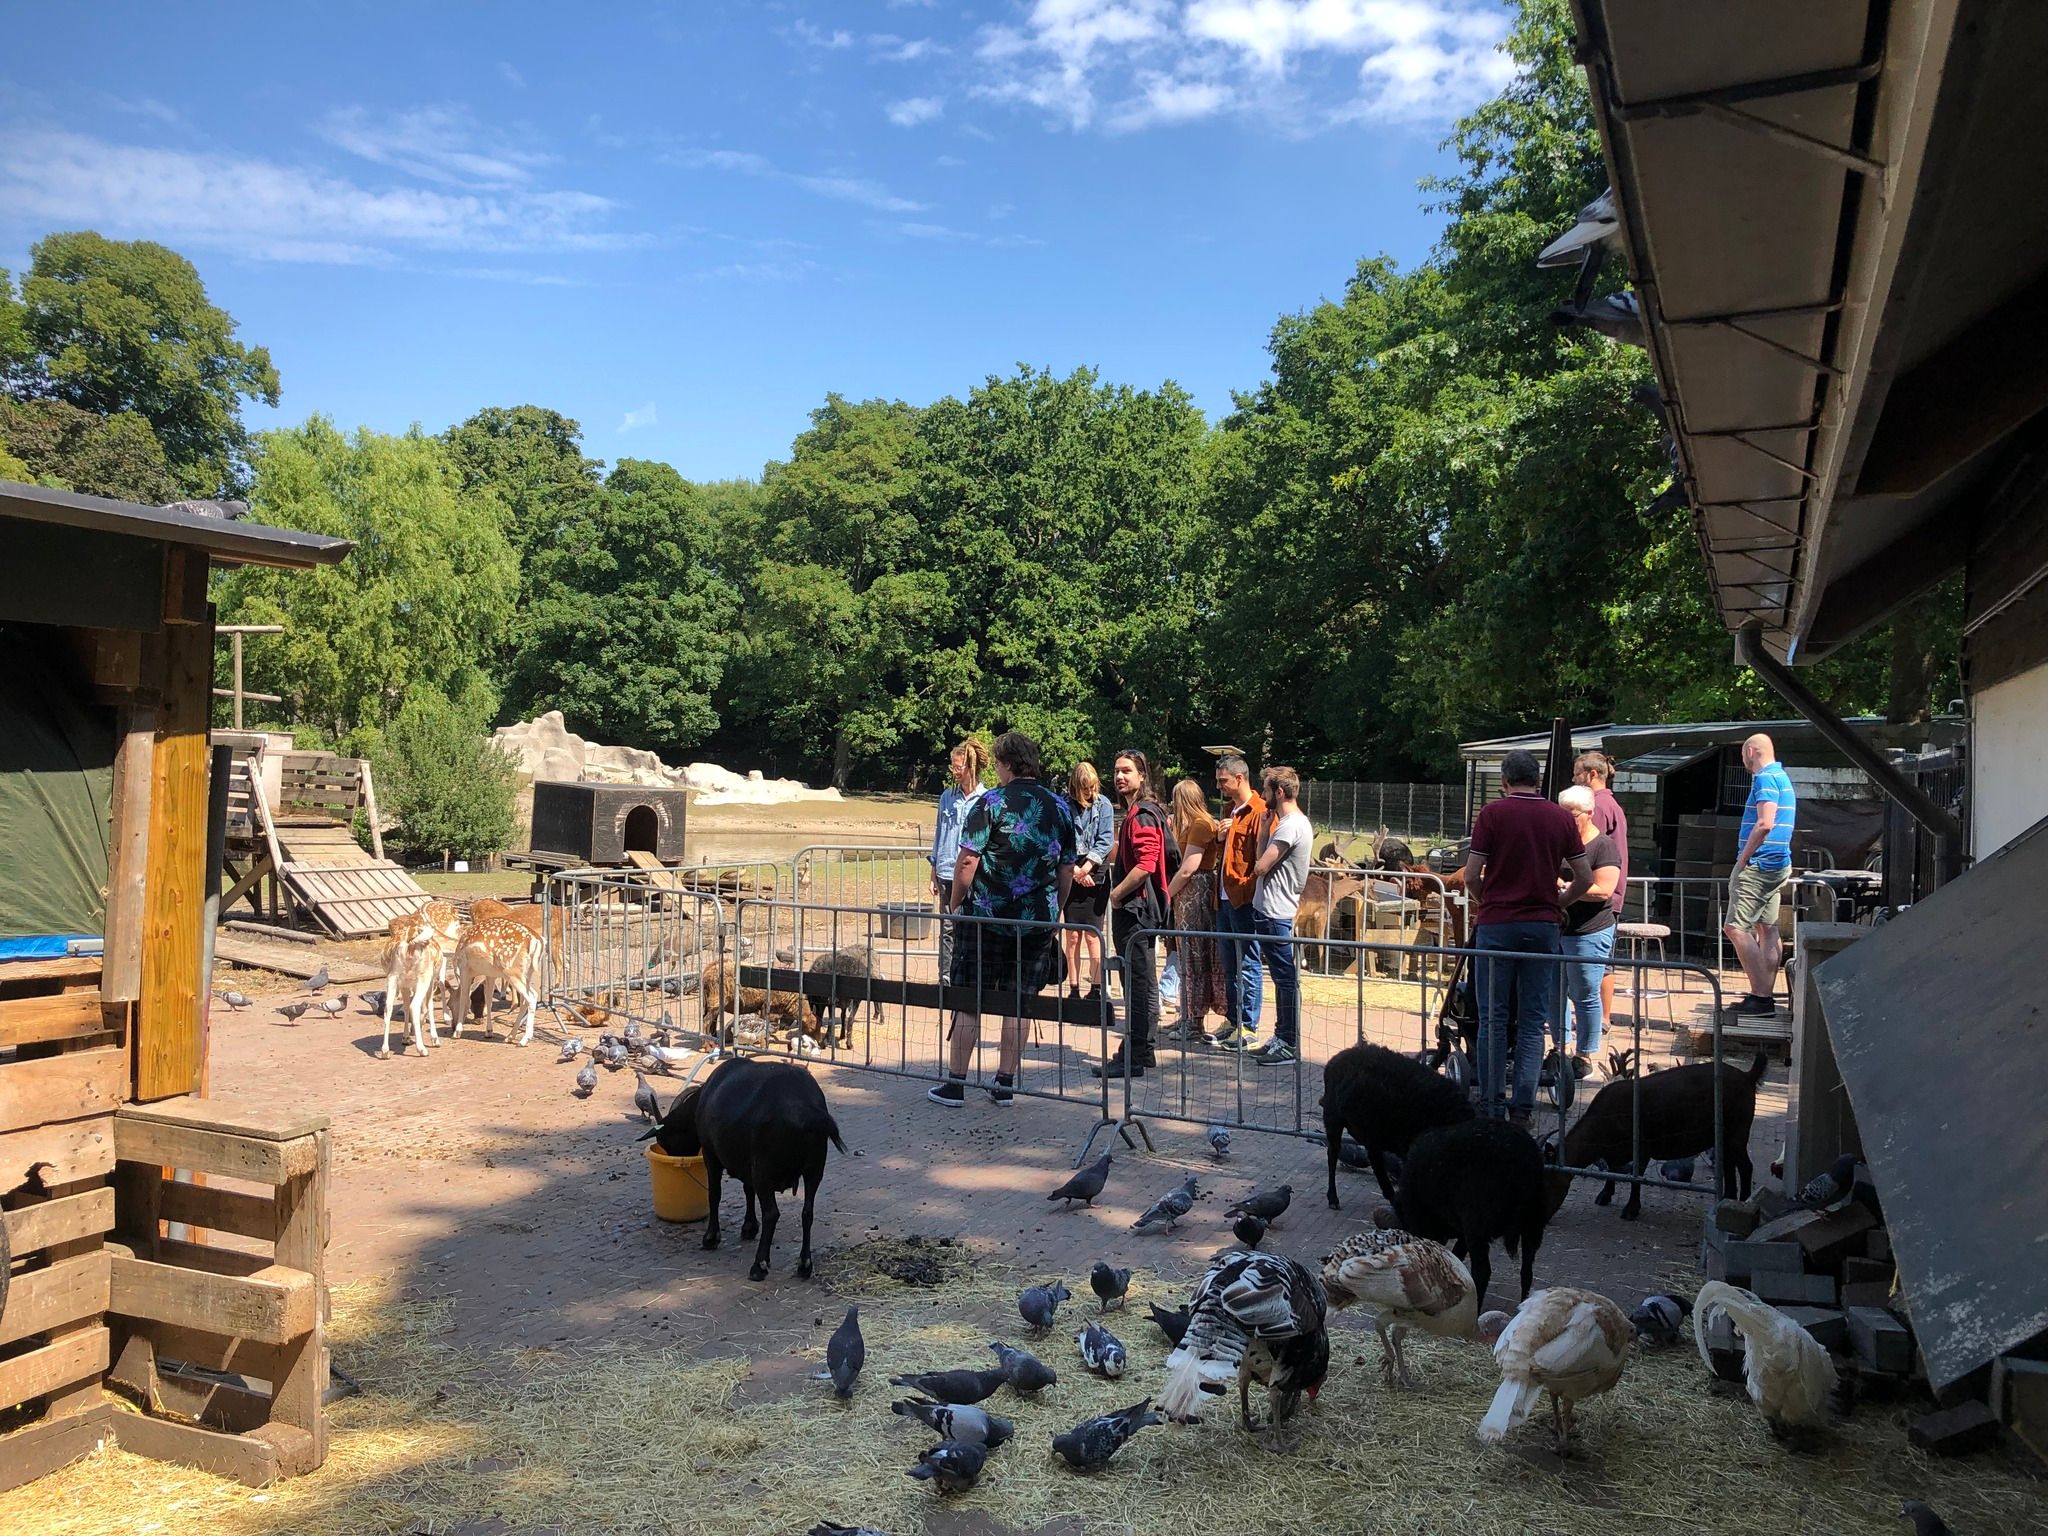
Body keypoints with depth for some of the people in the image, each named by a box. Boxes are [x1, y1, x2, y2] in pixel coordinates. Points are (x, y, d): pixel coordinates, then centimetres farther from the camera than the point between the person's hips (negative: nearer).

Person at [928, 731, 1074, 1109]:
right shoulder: (1059, 807, 6)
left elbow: (967, 861, -12)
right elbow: (1067, 869, 11)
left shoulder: (990, 803, -8)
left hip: (987, 917, -4)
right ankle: (1005, 1084, 16)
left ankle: (955, 1084, 10)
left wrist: (954, 903, 0)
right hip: (1038, 920, 4)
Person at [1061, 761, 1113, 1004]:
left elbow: (1105, 840, -3)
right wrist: (1075, 870, -12)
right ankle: (1074, 989, 9)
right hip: (1070, 874, 1)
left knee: (1092, 934, -3)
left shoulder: (1103, 804, 1)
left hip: (1095, 875, -1)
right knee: (1072, 936, 2)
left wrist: (1087, 867, -12)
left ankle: (1096, 989, 3)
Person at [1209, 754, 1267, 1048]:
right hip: (1225, 897, 9)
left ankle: (1248, 1026, 5)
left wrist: (1246, 888, -19)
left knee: (1247, 965, -2)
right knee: (1229, 965, 14)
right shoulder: (1229, 810, 17)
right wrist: (1219, 836, 8)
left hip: (1245, 899, -9)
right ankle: (1232, 1021, 22)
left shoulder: (1259, 812, -12)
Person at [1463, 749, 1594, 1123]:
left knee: (1493, 1018, 5)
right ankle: (1523, 1106, 7)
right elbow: (1585, 877, 5)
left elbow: (1471, 876, -7)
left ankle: (1490, 1105, 8)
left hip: (1496, 924, -2)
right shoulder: (1561, 817, 4)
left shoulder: (1492, 814, -5)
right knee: (1533, 1021, 8)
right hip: (1542, 927, 2)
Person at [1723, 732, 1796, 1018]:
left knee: (1735, 928, -11)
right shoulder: (1782, 777, 19)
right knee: (1767, 929, 12)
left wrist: (1743, 858, -16)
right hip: (1778, 865, 11)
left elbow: (1765, 824, -24)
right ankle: (1766, 996, 15)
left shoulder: (1765, 778, -13)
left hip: (1759, 864, -11)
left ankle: (1760, 997, -12)